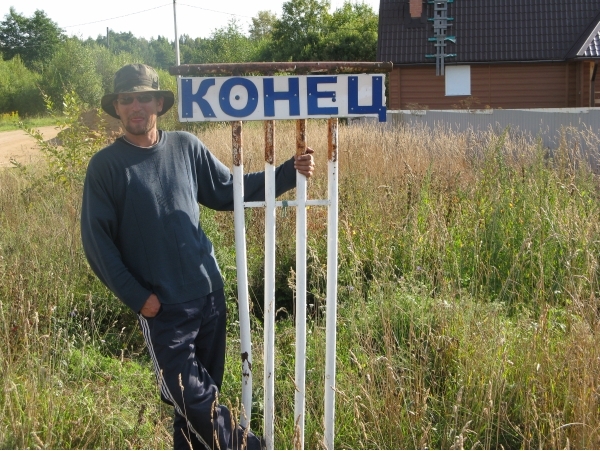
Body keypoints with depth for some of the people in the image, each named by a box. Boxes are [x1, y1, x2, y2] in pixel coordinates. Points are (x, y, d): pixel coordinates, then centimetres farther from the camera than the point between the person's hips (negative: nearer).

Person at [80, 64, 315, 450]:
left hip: (209, 292, 4)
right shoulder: (106, 166, -6)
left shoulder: (186, 147, 3)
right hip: (162, 305, -3)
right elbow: (97, 241, -5)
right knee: (190, 394, -1)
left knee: (206, 390, 14)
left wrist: (289, 172, 2)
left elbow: (230, 192, 12)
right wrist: (137, 297, -10)